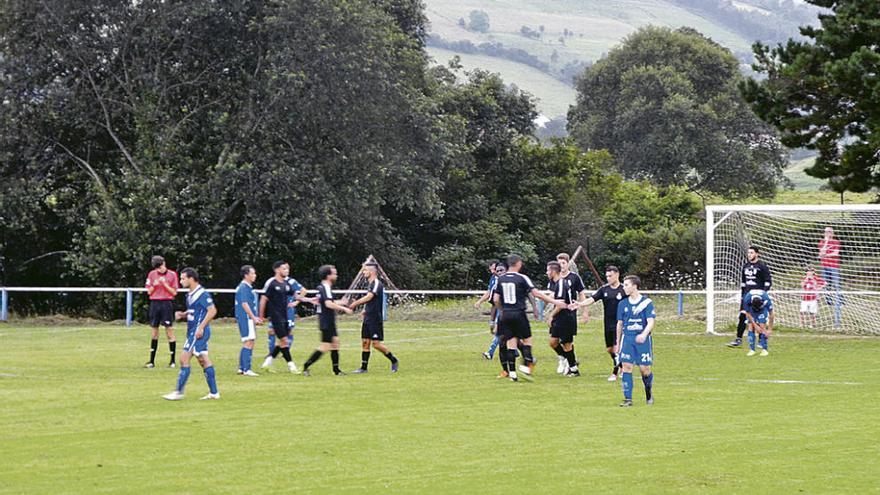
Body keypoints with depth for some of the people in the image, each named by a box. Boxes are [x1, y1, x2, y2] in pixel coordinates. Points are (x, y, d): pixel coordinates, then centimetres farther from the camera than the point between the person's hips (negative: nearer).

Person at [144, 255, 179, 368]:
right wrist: (154, 285, -9)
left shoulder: (172, 274, -1)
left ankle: (172, 361, 0)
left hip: (167, 303, -3)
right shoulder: (152, 274, 8)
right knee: (154, 333, 6)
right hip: (154, 303, 3)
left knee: (169, 332, -4)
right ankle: (152, 361, 10)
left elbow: (174, 292, -2)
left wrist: (165, 284, -14)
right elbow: (149, 292, 10)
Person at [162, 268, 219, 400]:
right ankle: (214, 392, 15)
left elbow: (212, 311, -19)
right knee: (204, 361, 11)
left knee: (184, 359, -9)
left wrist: (201, 327, -22)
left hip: (199, 332, -10)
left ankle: (179, 392, -5)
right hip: (193, 332, 10)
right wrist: (182, 314, 6)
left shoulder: (202, 294, -15)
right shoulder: (190, 295, 13)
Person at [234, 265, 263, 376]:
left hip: (248, 318, 11)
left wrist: (255, 317, 24)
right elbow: (244, 304, -20)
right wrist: (253, 317, -19)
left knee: (247, 344, 14)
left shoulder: (248, 287, 17)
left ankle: (241, 368, 18)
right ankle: (247, 370, -12)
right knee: (248, 343, -11)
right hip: (246, 318, -11)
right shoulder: (244, 288, -14)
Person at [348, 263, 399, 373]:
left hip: (375, 319, -9)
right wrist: (365, 310, 15)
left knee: (376, 343, -8)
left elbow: (369, 297, -27)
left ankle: (394, 361, 6)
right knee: (365, 342, 6)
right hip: (367, 319, 9)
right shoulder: (370, 284, 15)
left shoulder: (376, 284, -14)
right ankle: (363, 367, 8)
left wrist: (355, 303, -26)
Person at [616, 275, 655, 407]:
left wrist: (644, 334, -29)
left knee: (644, 369, -2)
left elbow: (651, 322, -11)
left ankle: (649, 391, 28)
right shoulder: (623, 304, 9)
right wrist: (618, 343, 19)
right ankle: (628, 399, -6)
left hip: (643, 339, -3)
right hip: (627, 338, 3)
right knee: (626, 366, -10)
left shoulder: (647, 302, -3)